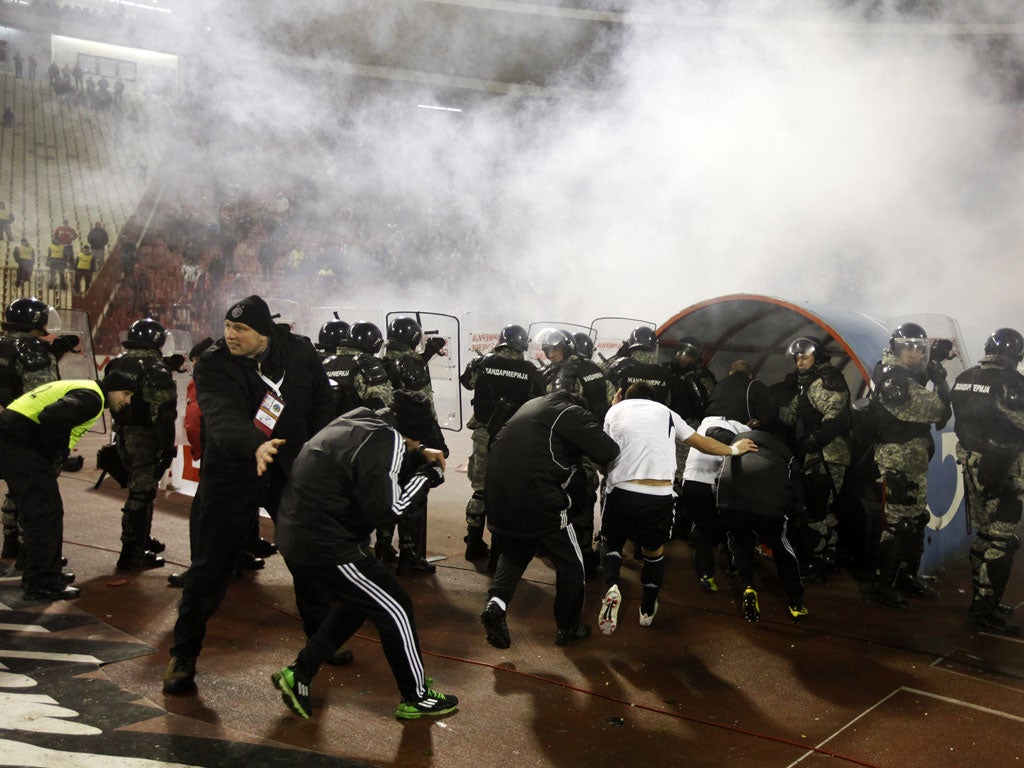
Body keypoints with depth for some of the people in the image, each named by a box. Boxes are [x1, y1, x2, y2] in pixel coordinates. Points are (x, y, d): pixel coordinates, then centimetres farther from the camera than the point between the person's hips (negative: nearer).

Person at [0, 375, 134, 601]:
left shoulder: (83, 389, 22)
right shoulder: (92, 396, -11)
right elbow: (53, 417, -27)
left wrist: (60, 453, 9)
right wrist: (59, 452, -12)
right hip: (19, 442, -11)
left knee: (37, 511, 18)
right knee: (46, 512, -7)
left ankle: (37, 574, 26)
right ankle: (41, 584, -2)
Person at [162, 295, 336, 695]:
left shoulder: (299, 353, -5)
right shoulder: (213, 365, -15)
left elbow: (322, 404, 9)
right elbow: (222, 417, -33)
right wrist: (254, 445, -52)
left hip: (291, 470, 3)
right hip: (232, 474, -3)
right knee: (210, 566, -1)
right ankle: (183, 655, 13)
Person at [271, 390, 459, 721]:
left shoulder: (358, 419, 7)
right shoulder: (389, 439, -19)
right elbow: (386, 508, -19)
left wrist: (419, 455, 12)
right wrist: (428, 476, -6)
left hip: (294, 534, 9)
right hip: (325, 547, -9)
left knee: (358, 603, 26)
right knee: (395, 610, 5)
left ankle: (298, 673, 26)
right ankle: (416, 697, 19)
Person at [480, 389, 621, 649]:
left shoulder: (534, 404, 21)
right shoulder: (575, 414, -3)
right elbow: (607, 453, -12)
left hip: (497, 493, 7)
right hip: (537, 499, -7)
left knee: (513, 552, 29)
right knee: (571, 564, 14)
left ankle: (497, 603, 7)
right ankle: (568, 627, 27)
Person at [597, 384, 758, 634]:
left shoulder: (615, 410, 17)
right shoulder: (666, 412, 20)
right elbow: (702, 442, 26)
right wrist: (735, 449, 44)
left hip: (622, 491, -1)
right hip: (660, 496, 1)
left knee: (611, 543, 24)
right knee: (654, 551, 26)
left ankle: (611, 587, -3)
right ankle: (648, 610, 39)